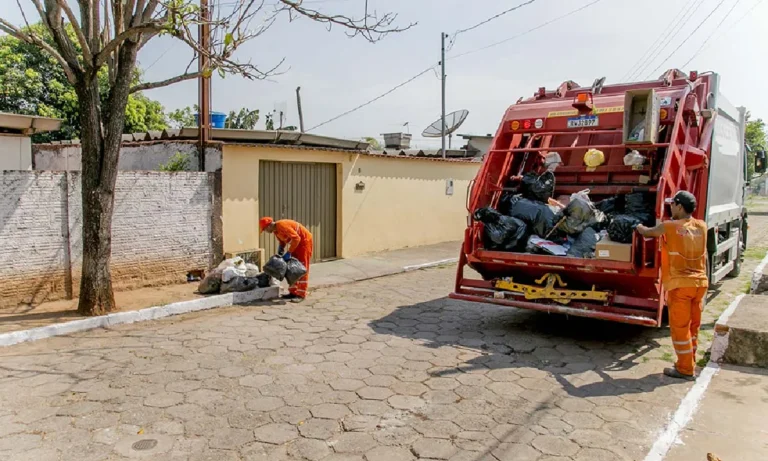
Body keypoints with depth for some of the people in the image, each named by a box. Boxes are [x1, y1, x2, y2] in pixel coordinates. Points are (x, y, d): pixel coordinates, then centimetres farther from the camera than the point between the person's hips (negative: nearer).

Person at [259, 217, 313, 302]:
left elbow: (296, 238, -33)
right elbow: (282, 241, 16)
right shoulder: (275, 230, 2)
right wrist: (281, 250, -4)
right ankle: (293, 292, 14)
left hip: (304, 240, -10)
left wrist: (288, 253, -29)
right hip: (296, 241, 10)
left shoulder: (282, 225, -28)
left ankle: (301, 294, -7)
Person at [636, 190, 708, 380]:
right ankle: (689, 363, 27)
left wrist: (639, 227, 27)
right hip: (700, 282, 6)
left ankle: (685, 369, 8)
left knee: (680, 327, 2)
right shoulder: (702, 226, 6)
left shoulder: (669, 227, -11)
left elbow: (646, 232, 5)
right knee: (693, 326, 16)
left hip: (680, 284, -6)